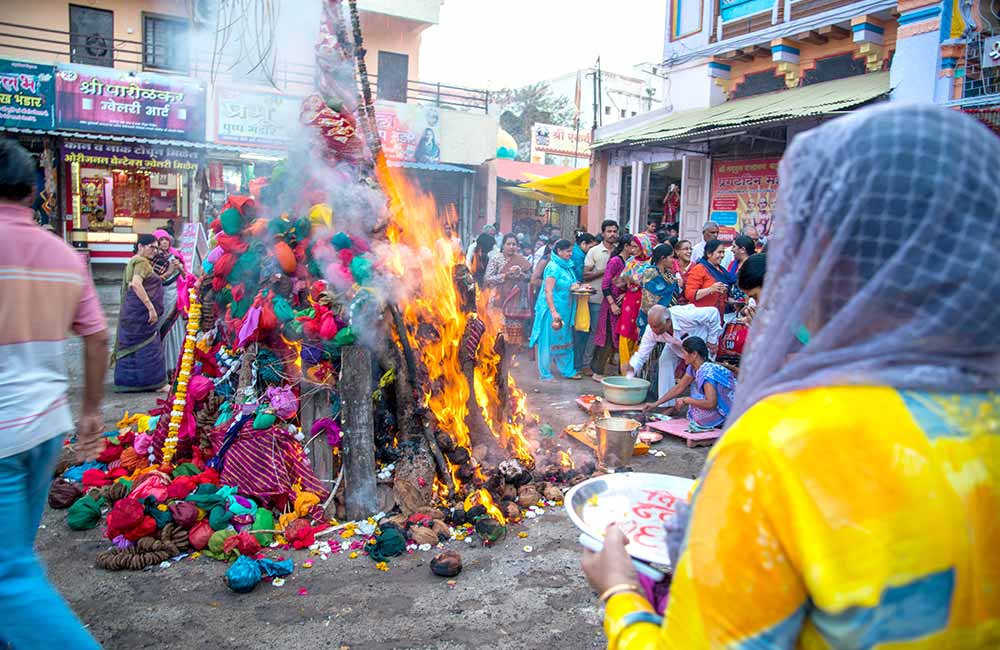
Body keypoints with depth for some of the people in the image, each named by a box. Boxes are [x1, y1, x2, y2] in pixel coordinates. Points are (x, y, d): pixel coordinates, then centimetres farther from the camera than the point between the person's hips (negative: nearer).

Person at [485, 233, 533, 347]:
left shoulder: (521, 260, 9)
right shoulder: (495, 259, 0)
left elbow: (529, 276, 9)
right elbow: (489, 278, -6)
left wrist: (520, 273, -9)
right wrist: (505, 275, -15)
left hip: (517, 300, 3)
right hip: (501, 298, -2)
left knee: (516, 325, 2)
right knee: (501, 325, -8)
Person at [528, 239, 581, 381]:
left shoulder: (566, 266, 10)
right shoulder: (553, 267, -16)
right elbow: (548, 291, -21)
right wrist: (553, 312, -25)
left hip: (564, 310, 9)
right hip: (552, 310, -9)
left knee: (564, 340, 14)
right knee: (548, 341, 2)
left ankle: (567, 370, 23)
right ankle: (545, 374, 11)